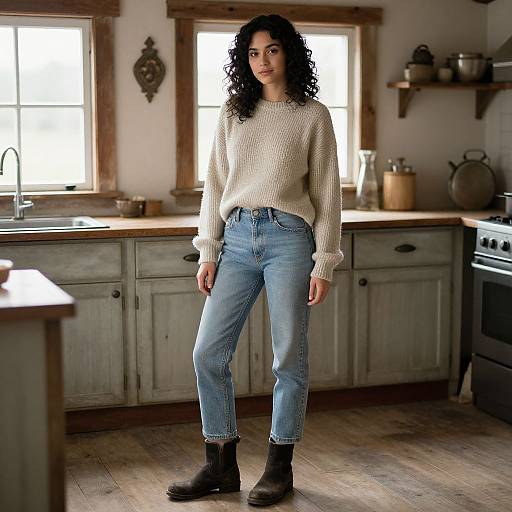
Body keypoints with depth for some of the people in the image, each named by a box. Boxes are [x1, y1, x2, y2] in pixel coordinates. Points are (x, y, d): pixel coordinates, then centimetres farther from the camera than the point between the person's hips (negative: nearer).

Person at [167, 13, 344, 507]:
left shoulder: (313, 115, 2)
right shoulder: (232, 113, 11)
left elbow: (326, 193, 1)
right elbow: (215, 184, 11)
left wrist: (323, 263, -4)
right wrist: (207, 251, 5)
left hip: (289, 238, -3)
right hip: (237, 237, 4)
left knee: (289, 357, 3)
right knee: (208, 353, 1)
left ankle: (279, 467, 18)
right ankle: (221, 465, 15)